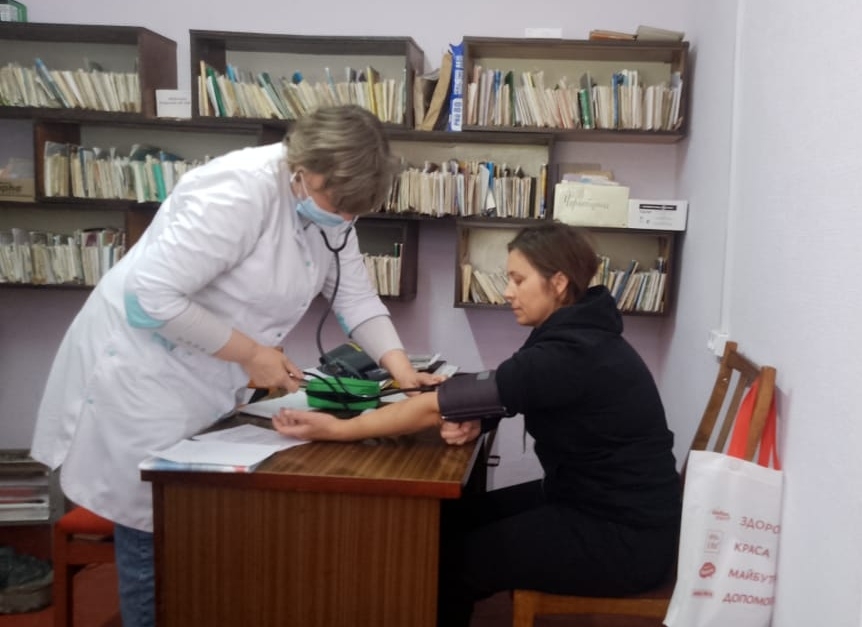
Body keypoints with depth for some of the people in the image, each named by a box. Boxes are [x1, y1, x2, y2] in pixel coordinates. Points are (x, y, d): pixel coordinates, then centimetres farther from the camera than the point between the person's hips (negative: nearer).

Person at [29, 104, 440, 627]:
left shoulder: (329, 203, -2)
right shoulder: (241, 191, -29)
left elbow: (355, 295, 0)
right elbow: (151, 297, -31)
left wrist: (398, 364, -15)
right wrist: (250, 353, -23)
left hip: (212, 379, 8)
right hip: (142, 369, -8)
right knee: (156, 529, -1)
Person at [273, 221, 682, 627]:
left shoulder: (571, 355, -26)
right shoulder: (573, 333, 3)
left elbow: (436, 407, -26)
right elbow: (494, 394, 7)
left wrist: (339, 429, -19)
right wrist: (470, 423, -16)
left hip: (628, 535, -8)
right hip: (593, 499, 8)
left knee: (452, 560, -3)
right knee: (448, 523, 8)